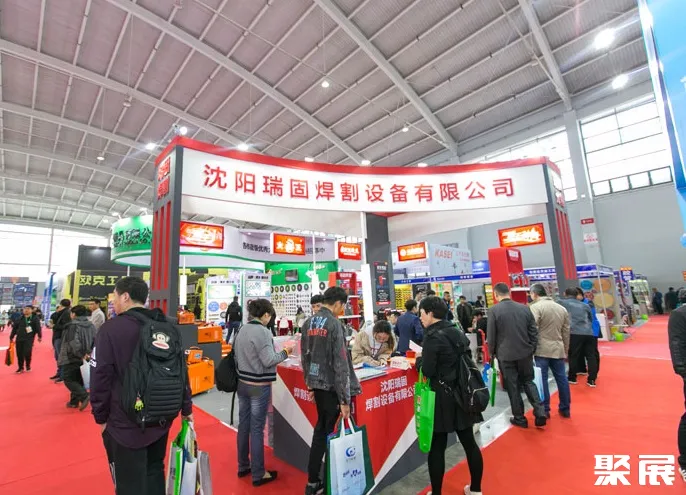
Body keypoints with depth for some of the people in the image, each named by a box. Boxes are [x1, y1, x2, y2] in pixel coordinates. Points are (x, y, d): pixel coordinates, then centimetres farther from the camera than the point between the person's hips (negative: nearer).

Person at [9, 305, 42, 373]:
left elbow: (38, 327, -10)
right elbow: (14, 328, 16)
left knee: (27, 353, -11)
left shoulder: (35, 318, -3)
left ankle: (28, 366, 13)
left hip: (29, 339, -4)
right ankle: (20, 368, 22)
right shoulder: (20, 319, 9)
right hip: (19, 339, 4)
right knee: (19, 354, 6)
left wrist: (39, 336, -17)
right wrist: (11, 337, 15)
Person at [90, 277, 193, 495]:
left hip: (126, 423, -5)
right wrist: (186, 408, 14)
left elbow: (100, 377, -13)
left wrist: (101, 416, 2)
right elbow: (181, 370, 4)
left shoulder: (111, 329, -14)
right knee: (154, 473, 22)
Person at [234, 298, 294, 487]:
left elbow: (238, 357, 11)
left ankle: (243, 466, 33)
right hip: (259, 387, -8)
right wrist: (285, 352, -8)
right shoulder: (263, 332, -21)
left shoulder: (241, 330, 4)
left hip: (242, 384, 8)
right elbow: (268, 361, -21)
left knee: (243, 425, 18)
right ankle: (258, 474, 17)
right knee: (257, 429, 3)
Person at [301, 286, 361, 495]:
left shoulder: (308, 323, 4)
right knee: (331, 431, 9)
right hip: (331, 386, -7)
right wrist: (345, 399, -15)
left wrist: (309, 384, 20)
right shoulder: (334, 324, -19)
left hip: (317, 383, 7)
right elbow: (340, 363, -19)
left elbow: (304, 356, 10)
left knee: (320, 428, 20)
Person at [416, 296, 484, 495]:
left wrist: (419, 360, 1)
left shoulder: (433, 336, -18)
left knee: (437, 447, 6)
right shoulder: (457, 332, 5)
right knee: (469, 441, 18)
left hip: (442, 397, -8)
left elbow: (427, 371, -18)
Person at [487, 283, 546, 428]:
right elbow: (534, 332, 4)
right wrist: (532, 350, 15)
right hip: (525, 353, 4)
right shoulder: (525, 308, 0)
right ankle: (540, 412, 10)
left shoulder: (494, 310, -12)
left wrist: (492, 352, 8)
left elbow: (491, 336, -8)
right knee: (528, 382, 20)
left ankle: (519, 418, 19)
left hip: (506, 355, -4)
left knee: (512, 386, 9)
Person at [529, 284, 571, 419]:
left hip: (542, 349, -6)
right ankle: (565, 408, 25)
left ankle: (544, 410, 7)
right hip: (558, 350, 7)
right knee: (561, 379, 14)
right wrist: (566, 350, 24)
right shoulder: (562, 308, 13)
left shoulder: (536, 307, -9)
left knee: (542, 379, 1)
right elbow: (566, 332, 17)